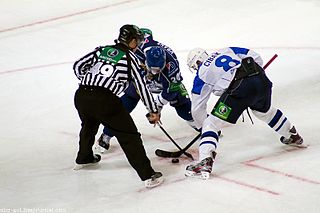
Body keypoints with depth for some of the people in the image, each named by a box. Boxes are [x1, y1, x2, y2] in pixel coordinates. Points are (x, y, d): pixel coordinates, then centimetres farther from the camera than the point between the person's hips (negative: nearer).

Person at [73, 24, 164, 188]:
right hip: (105, 100, -6)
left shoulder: (101, 50, 21)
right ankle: (148, 175, -4)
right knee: (129, 135, 1)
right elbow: (141, 86, 5)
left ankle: (83, 158, 57)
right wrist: (153, 111, 12)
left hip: (81, 95, 6)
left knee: (89, 124, 36)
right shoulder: (130, 58, 9)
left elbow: (78, 66, 20)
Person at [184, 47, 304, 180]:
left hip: (239, 87, -6)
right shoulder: (227, 51, 29)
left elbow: (197, 108, 20)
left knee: (211, 123, 3)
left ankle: (205, 161, -16)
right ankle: (293, 136, 53)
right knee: (265, 110, 38)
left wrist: (202, 125, 35)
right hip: (261, 80, 6)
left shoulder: (201, 75, 17)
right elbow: (256, 58, 22)